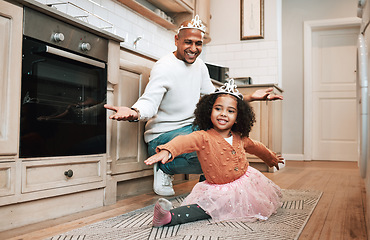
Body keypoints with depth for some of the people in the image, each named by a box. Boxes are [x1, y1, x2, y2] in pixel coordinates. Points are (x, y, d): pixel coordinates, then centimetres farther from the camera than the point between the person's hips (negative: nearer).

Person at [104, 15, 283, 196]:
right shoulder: (163, 67, -16)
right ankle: (165, 169, -5)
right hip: (163, 136, -8)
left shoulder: (199, 65, 8)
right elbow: (149, 102, -25)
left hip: (190, 127, 8)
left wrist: (251, 97, 6)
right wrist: (133, 112, -49)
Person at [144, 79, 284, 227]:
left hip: (245, 182, 7)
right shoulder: (203, 137, -20)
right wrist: (167, 151, -63)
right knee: (206, 208, -28)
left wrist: (272, 158, 40)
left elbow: (255, 147, 23)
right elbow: (185, 141, -41)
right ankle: (168, 217, -33)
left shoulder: (239, 138, 1)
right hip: (219, 191, -6)